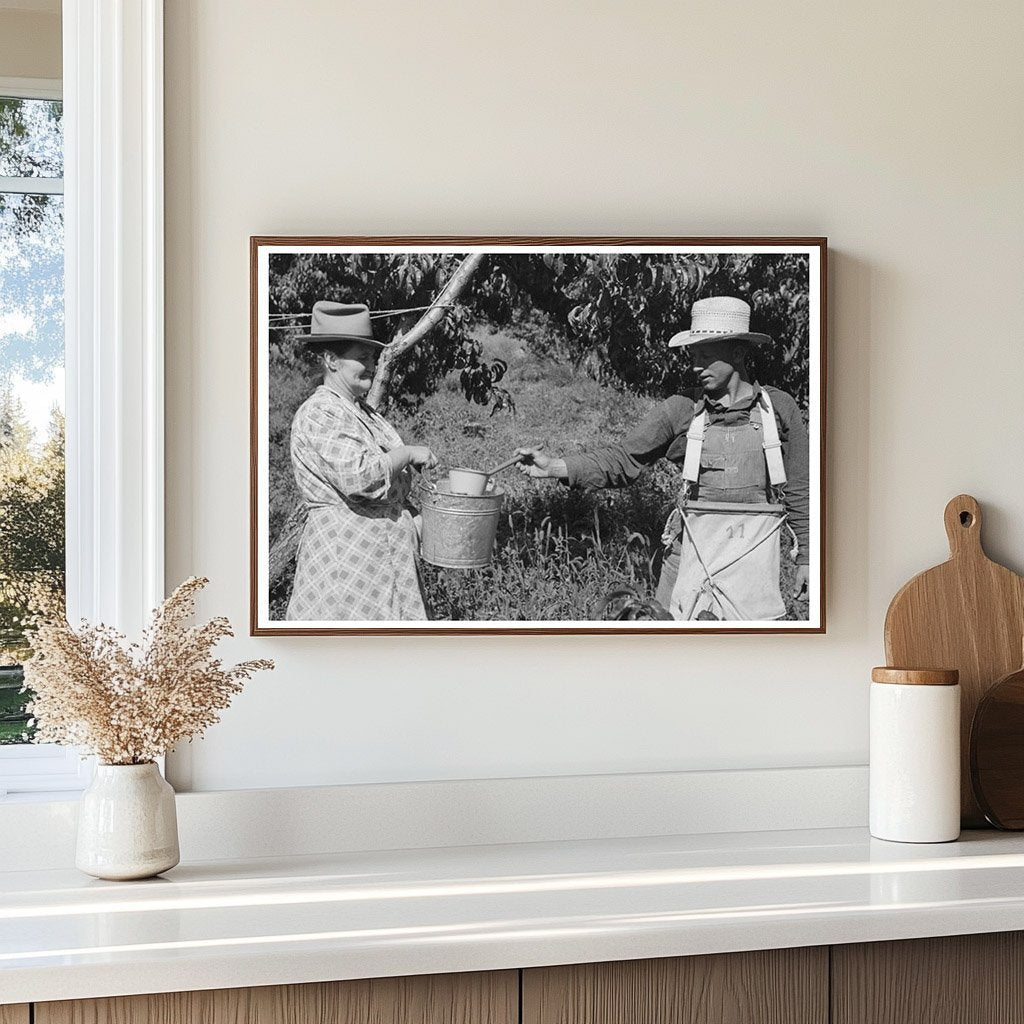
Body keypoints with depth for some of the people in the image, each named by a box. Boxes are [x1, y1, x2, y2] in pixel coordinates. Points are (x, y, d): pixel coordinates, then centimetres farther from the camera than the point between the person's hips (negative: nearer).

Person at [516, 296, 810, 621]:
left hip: (756, 554, -1)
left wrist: (806, 557, 10)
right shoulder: (681, 410, 4)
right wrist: (554, 466, -10)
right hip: (694, 550, 1)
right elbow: (621, 460, 2)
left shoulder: (780, 408, 4)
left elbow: (798, 490, 10)